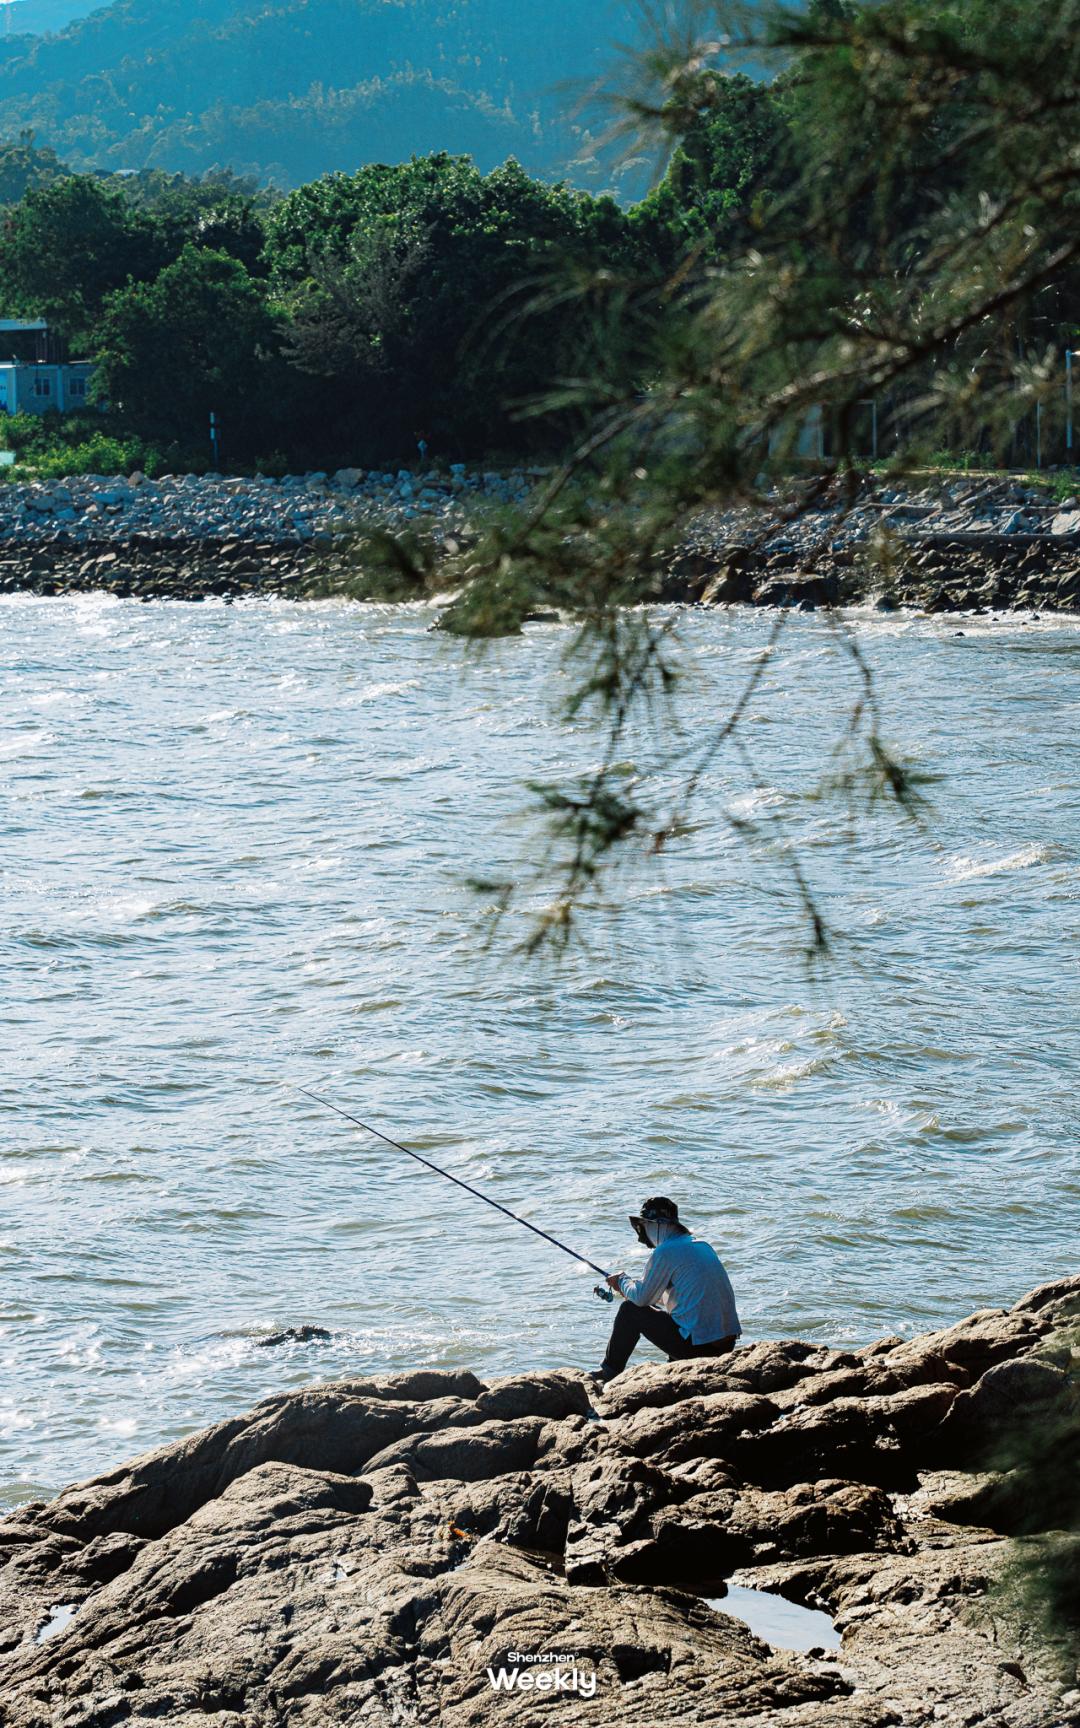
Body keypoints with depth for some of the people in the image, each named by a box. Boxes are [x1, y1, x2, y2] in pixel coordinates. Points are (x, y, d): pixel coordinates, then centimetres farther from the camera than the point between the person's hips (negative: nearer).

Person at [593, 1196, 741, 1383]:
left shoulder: (666, 1252, -11)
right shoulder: (701, 1245, 16)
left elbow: (641, 1297, -4)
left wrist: (622, 1281, 16)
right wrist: (630, 1287, 29)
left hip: (697, 1345, -8)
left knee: (631, 1311, 6)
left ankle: (608, 1374, 18)